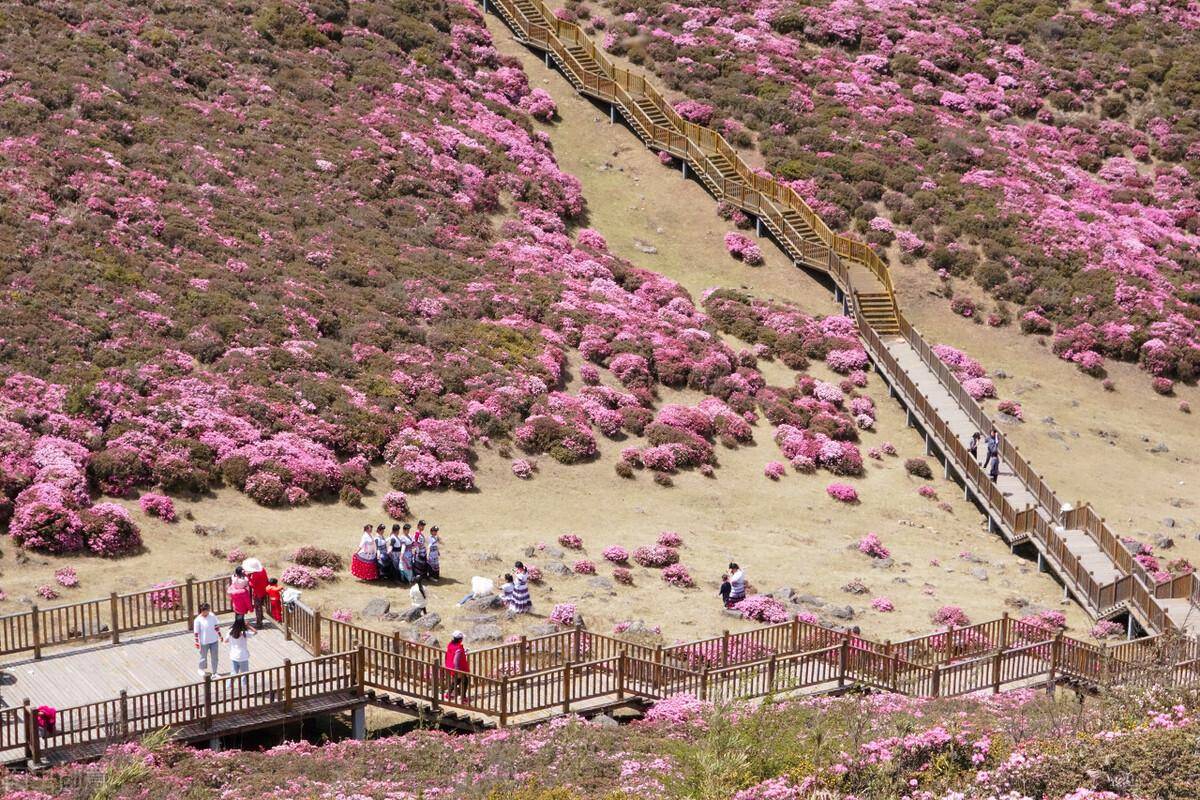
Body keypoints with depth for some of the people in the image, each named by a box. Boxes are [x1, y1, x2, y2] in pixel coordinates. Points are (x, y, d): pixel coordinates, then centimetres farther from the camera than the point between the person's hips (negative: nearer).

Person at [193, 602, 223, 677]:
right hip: (204, 642, -4)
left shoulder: (212, 616, -7)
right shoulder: (198, 620, -19)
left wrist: (219, 635, 9)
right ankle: (201, 669, 42)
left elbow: (217, 626, 5)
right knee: (204, 657, 16)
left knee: (214, 657, 11)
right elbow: (196, 632, -14)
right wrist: (197, 643, -13)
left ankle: (214, 673, 25)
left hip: (214, 640, 4)